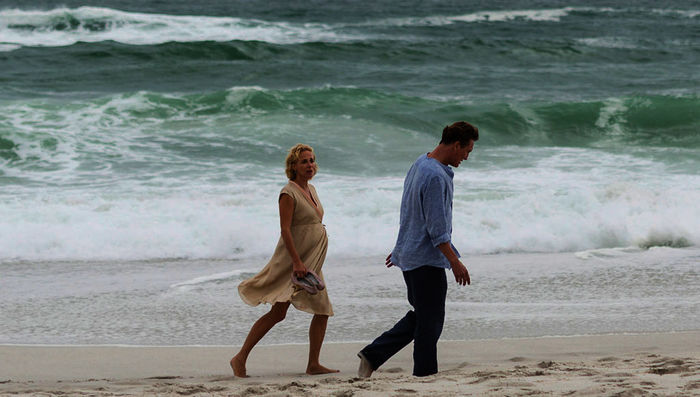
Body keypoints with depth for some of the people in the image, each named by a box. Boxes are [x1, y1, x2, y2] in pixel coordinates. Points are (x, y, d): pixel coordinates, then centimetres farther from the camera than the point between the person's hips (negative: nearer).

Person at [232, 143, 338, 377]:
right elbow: (285, 229, -20)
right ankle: (240, 358, -5)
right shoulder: (288, 193, -13)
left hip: (310, 263, 9)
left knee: (323, 311, 4)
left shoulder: (311, 190, 13)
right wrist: (297, 262, -27)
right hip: (292, 260, -9)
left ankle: (313, 365, 9)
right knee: (278, 312, -11)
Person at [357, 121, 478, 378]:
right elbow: (436, 228, -22)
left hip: (408, 253, 10)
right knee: (430, 320, -2)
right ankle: (425, 373, 2)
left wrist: (399, 248, 30)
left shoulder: (420, 165, 13)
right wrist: (455, 262, -21)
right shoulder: (435, 176, -19)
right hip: (426, 259, -10)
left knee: (420, 316, 14)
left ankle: (372, 355, 10)